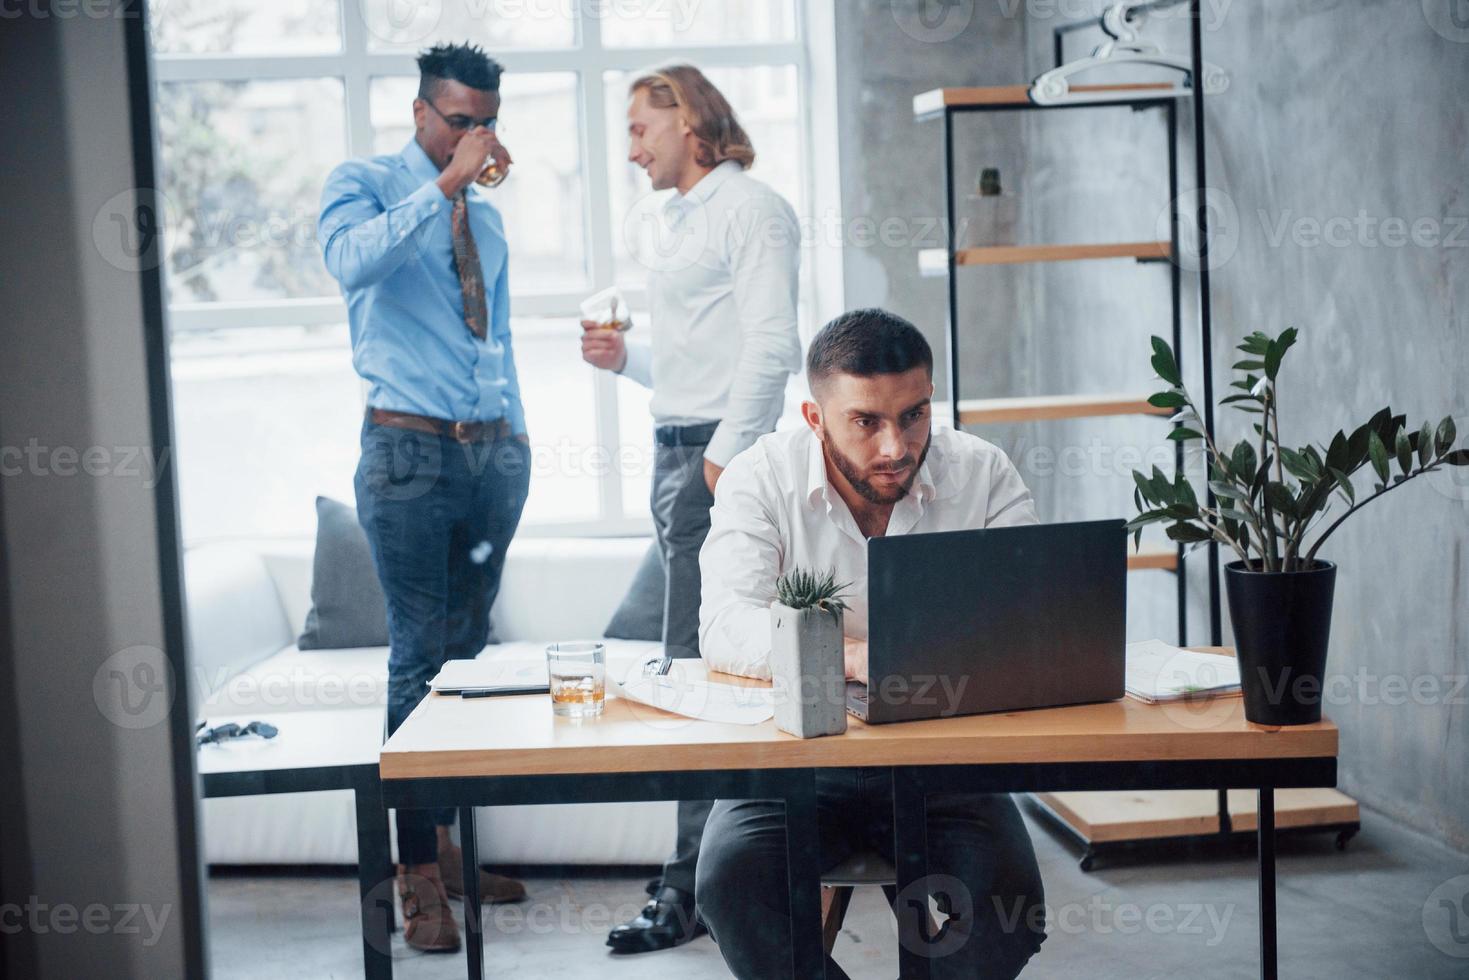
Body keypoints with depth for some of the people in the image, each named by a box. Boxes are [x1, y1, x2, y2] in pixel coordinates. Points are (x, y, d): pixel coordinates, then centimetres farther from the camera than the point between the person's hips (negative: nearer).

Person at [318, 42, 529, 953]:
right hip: (411, 448, -6)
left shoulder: (486, 213, 18)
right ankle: (419, 872, -1)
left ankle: (450, 842, 18)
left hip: (494, 449, 6)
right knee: (420, 653, -7)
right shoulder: (366, 184, -1)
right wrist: (446, 184, -23)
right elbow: (353, 261, -24)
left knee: (471, 649, 9)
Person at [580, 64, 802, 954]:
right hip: (678, 452, 10)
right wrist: (626, 358, 13)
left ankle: (694, 888, -7)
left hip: (720, 454, -10)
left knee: (697, 669, -11)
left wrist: (727, 454, -21)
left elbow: (771, 346, -16)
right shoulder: (684, 222, 23)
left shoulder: (749, 208, -6)